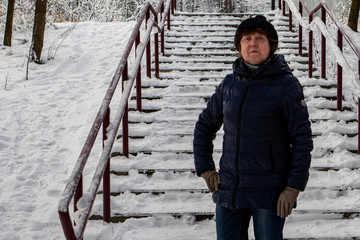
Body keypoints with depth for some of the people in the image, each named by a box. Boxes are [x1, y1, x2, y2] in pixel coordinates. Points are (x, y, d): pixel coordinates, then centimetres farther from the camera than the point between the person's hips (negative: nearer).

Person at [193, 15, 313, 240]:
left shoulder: (286, 84, -6)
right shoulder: (229, 84, 5)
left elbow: (302, 139, -7)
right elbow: (204, 127, 16)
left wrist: (294, 187, -12)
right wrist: (205, 168, 7)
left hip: (269, 191, -4)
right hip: (228, 188, 4)